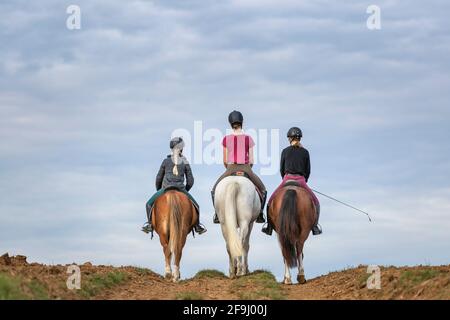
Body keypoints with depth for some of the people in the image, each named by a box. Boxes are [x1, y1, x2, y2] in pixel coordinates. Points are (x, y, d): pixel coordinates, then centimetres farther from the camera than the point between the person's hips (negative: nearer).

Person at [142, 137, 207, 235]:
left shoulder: (166, 161, 1)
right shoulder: (185, 163, 1)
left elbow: (158, 178, 7)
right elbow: (190, 181, 4)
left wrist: (158, 190, 23)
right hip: (180, 189, 0)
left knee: (149, 204, 17)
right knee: (195, 205, 21)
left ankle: (150, 224, 2)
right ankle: (197, 226, 15)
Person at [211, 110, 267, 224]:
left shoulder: (226, 139, 0)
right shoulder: (248, 139, -1)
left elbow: (225, 160, 4)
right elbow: (251, 160, 1)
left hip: (231, 169, 0)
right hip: (246, 168, 0)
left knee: (215, 190, 18)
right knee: (262, 190, 20)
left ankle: (217, 214, 4)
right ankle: (260, 213, 8)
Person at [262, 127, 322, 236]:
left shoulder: (285, 151, 2)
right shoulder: (305, 152, 5)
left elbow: (282, 169, 8)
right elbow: (308, 170, 9)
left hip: (287, 180, -1)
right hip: (301, 180, 1)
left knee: (271, 202, 15)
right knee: (315, 202, 18)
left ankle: (269, 227, 11)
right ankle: (315, 227, 12)